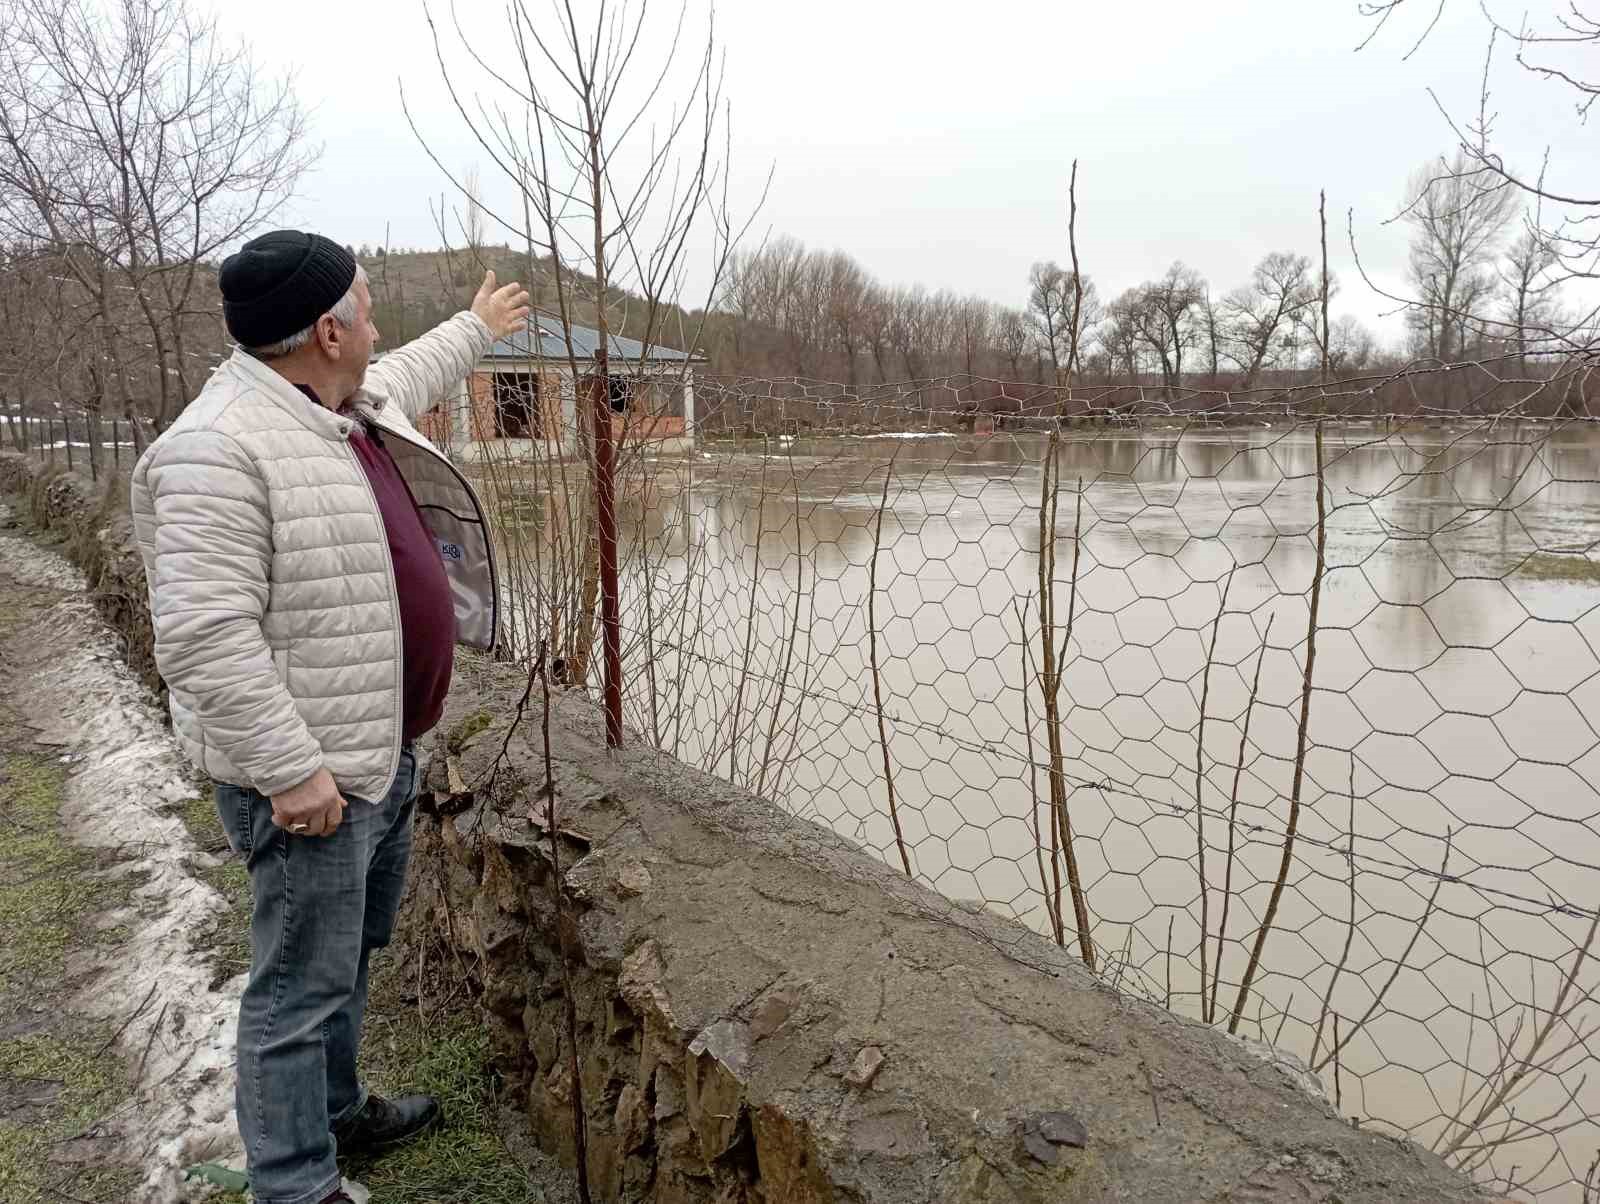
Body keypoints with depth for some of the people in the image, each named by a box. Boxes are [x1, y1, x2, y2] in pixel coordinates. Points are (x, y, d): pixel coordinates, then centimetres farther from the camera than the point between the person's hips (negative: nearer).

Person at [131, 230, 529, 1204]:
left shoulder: (353, 403, 7)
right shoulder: (219, 449, -22)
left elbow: (412, 373, 32)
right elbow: (204, 636, -26)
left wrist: (477, 326, 47)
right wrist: (292, 770, -26)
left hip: (383, 750, 10)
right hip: (310, 773, -10)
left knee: (352, 952, 23)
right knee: (305, 984, 2)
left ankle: (336, 1112, 43)